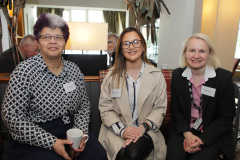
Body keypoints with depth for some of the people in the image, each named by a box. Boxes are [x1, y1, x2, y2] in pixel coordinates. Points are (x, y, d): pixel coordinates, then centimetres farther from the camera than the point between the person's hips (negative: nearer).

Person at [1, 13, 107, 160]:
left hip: (70, 130, 4)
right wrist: (52, 142, -18)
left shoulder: (74, 69, 3)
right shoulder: (24, 71, -10)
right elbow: (12, 116, -13)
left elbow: (84, 104, 8)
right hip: (32, 141, -3)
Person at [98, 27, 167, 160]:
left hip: (146, 130, 0)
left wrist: (143, 127, -14)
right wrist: (122, 130, -15)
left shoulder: (157, 75, 4)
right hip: (116, 130, 1)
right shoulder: (112, 75, 3)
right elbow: (105, 109, 0)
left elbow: (160, 108, 3)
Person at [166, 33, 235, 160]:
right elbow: (175, 109, 2)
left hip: (213, 136, -1)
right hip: (183, 130, 2)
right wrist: (187, 134, -11)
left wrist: (202, 139, -15)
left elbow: (226, 117, -6)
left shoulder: (224, 77, -8)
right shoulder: (177, 75, -1)